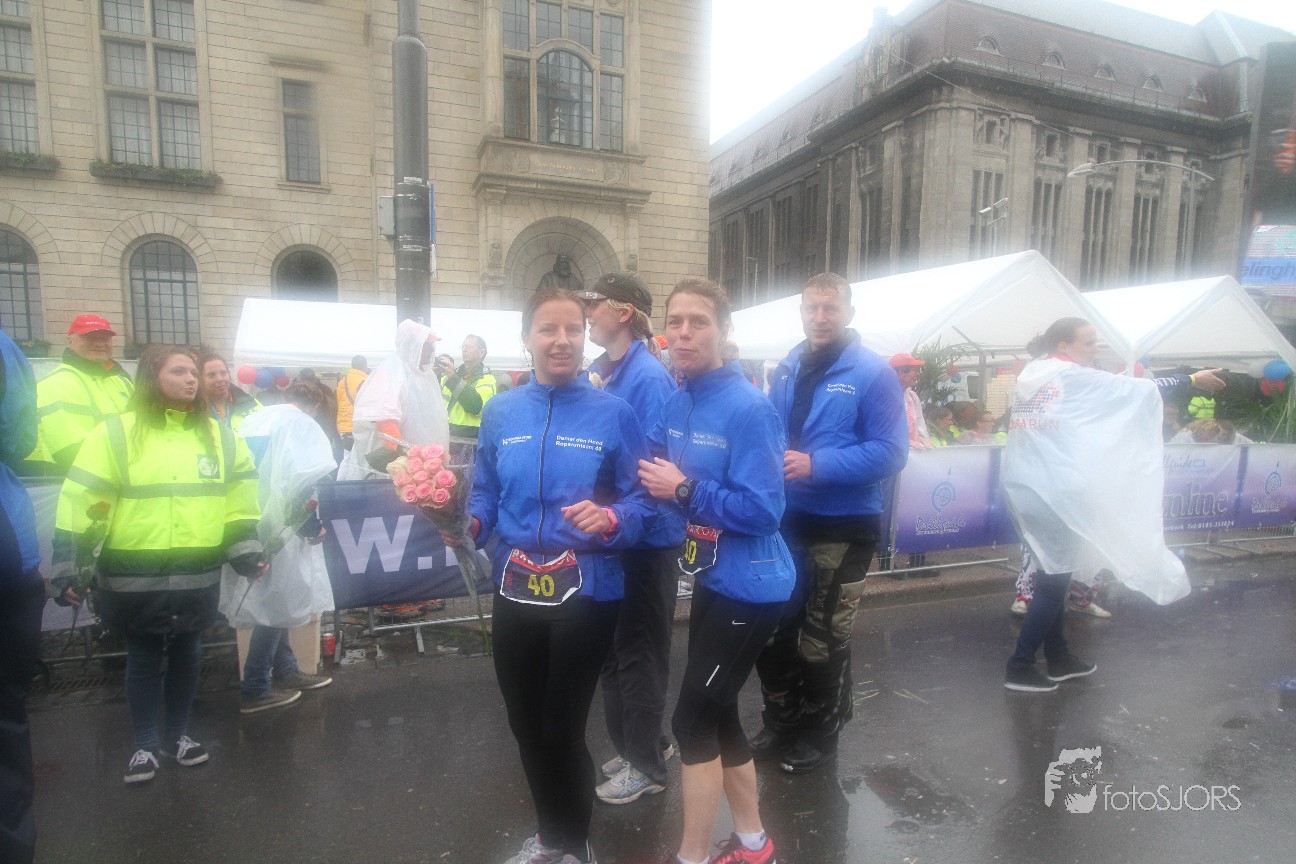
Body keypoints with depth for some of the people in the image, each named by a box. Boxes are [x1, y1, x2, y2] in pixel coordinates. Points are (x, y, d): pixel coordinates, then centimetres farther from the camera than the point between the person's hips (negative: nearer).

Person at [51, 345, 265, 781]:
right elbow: (80, 500, -6)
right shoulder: (115, 433, -5)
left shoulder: (219, 436, 5)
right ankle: (145, 745, 28)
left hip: (198, 577, 3)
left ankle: (177, 734, 33)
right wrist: (69, 566, -9)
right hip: (134, 578, -2)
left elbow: (239, 501, 9)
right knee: (143, 659, 11)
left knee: (186, 655, 15)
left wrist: (246, 551, 3)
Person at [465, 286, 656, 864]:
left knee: (562, 729, 8)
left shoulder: (613, 414, -7)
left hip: (584, 591, -4)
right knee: (526, 724, 20)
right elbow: (485, 494, 9)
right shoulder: (499, 413, 4)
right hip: (514, 589, 5)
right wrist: (468, 524, -11)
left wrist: (611, 520, -28)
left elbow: (642, 501, -8)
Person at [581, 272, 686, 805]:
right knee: (614, 648, 21)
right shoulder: (599, 373, 6)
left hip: (646, 538, -8)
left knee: (638, 651, 8)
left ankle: (646, 764, 29)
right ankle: (643, 742, 41)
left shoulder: (648, 377, -19)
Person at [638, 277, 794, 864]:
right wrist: (653, 478, -7)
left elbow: (762, 509, -24)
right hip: (712, 579, 9)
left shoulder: (747, 407, -21)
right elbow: (657, 464, 13)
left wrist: (684, 490, -24)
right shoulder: (679, 401, 3)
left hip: (749, 587, -8)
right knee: (717, 713, 19)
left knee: (692, 720, 1)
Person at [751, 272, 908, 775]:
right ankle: (781, 724, 37)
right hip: (785, 521, 6)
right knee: (772, 630, 15)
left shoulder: (872, 374, -11)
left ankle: (819, 734, 33)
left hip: (843, 528, -6)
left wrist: (816, 465, -25)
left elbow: (889, 452, -16)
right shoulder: (786, 370, 8)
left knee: (823, 640, 8)